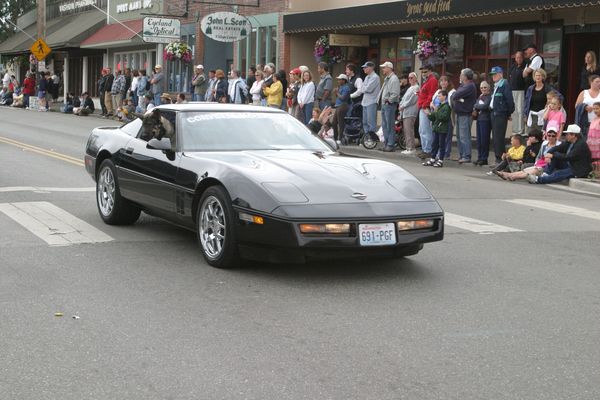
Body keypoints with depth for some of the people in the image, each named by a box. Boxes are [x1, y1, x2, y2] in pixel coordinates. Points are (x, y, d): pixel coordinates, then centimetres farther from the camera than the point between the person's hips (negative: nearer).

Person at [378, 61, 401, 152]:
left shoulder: (394, 79, -11)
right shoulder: (386, 79, 20)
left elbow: (395, 94, -20)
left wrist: (388, 100, -16)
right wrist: (380, 100, 15)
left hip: (390, 105, -10)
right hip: (384, 104, 10)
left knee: (390, 126, -8)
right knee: (384, 125, 12)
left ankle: (390, 145, -6)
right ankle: (386, 143, 18)